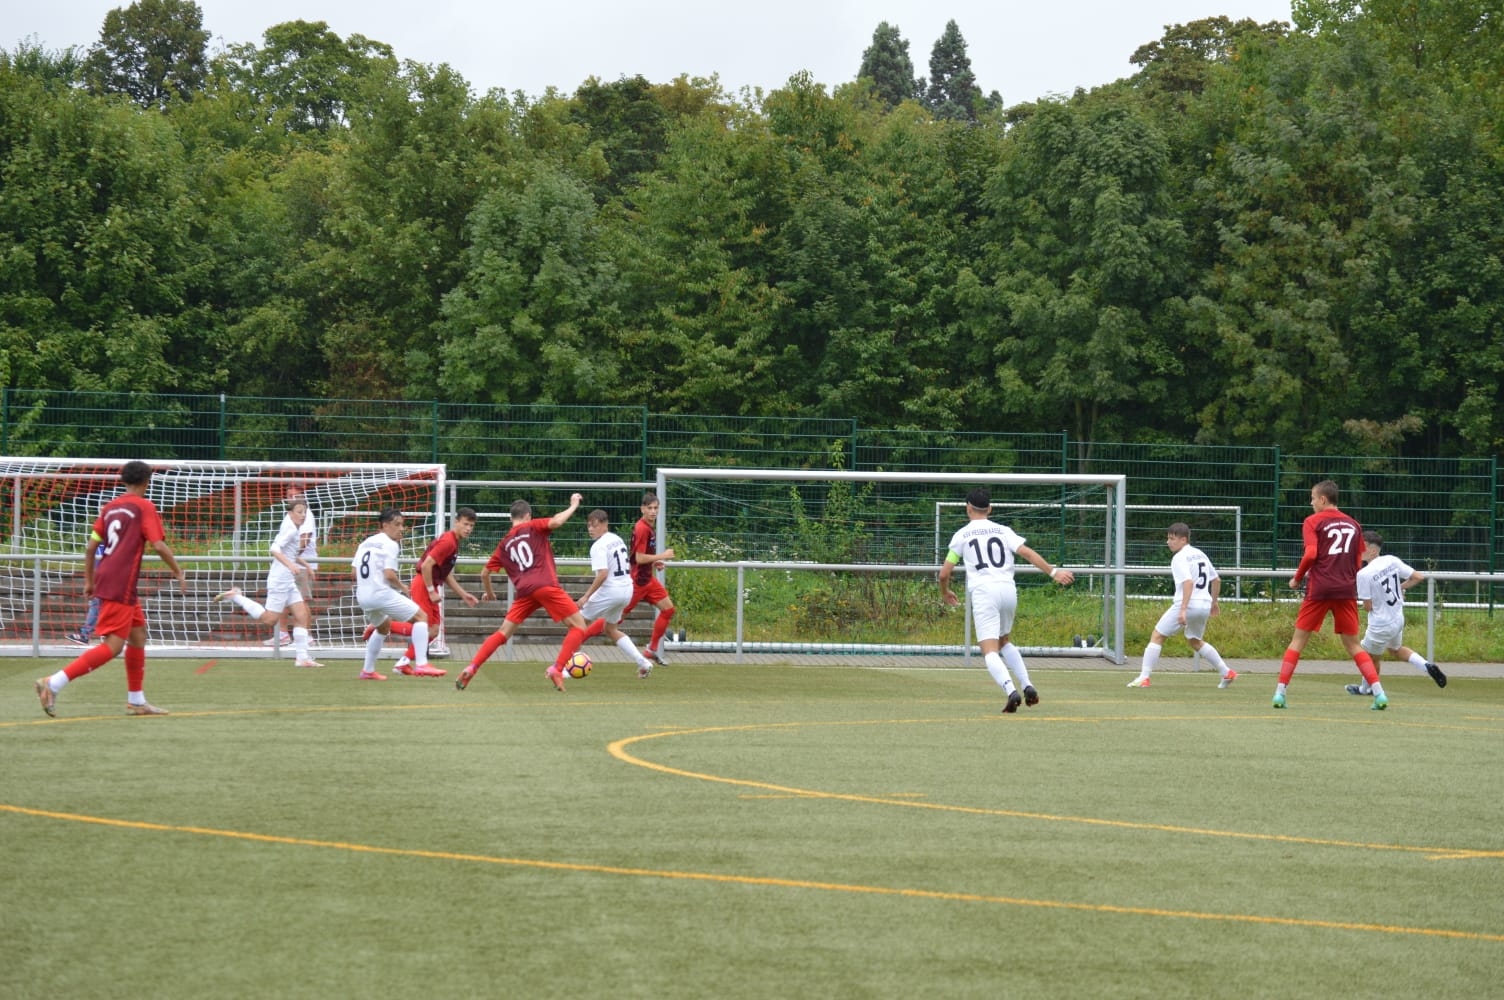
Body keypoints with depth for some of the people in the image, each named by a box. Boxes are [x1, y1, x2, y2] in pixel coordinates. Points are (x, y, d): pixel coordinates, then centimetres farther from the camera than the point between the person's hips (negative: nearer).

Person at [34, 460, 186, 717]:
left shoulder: (110, 507, 15)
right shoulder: (145, 507, -5)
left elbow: (90, 547, 14)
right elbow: (158, 545, -13)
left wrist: (89, 580, 22)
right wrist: (178, 571, -1)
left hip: (105, 579, 9)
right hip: (120, 586, -9)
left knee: (138, 634, 19)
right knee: (112, 646, -11)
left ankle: (136, 700, 23)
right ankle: (52, 684, -20)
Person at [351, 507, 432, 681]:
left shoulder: (366, 543, 16)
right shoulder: (390, 544, -8)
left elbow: (354, 571, 14)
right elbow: (389, 574, -18)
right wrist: (402, 587, -1)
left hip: (362, 596, 9)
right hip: (381, 593, -9)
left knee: (384, 626, 34)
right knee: (421, 617, -2)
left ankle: (367, 670, 34)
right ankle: (421, 663, -15)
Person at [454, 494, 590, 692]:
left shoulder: (504, 544, 23)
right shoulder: (532, 528, 9)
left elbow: (485, 573, 27)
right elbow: (556, 522, -11)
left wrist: (488, 593, 46)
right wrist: (573, 506, 5)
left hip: (524, 592, 5)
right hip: (546, 586, -5)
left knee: (503, 633, 14)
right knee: (579, 626, 3)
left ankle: (470, 670, 3)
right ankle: (556, 669, -12)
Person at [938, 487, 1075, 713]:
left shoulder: (961, 535, 9)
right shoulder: (1003, 531, 15)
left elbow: (944, 573, 9)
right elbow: (1027, 553, 0)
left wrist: (945, 592, 29)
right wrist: (1053, 572, 0)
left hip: (983, 592, -4)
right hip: (1009, 590, 4)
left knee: (990, 651, -9)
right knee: (1005, 641, 26)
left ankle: (1011, 691, -33)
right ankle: (1027, 685, 11)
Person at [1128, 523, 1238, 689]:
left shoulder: (1179, 558, -9)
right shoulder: (1200, 554, 16)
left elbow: (1188, 582, -24)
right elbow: (1216, 580, 22)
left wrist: (1183, 610, -29)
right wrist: (1214, 602, 34)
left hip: (1187, 604, -8)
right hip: (1205, 605, 8)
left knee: (1157, 637, 0)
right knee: (1195, 641, 28)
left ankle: (1143, 677, -8)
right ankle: (1227, 672, 25)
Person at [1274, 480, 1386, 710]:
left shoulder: (1313, 522, 1)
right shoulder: (1353, 524, 15)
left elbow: (1310, 554, -11)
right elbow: (1358, 560, 15)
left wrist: (1297, 578, 2)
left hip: (1319, 589, -3)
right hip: (1347, 590, 3)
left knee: (1298, 639, 5)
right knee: (1353, 644, 9)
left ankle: (1280, 693, -1)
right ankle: (1379, 693, -4)